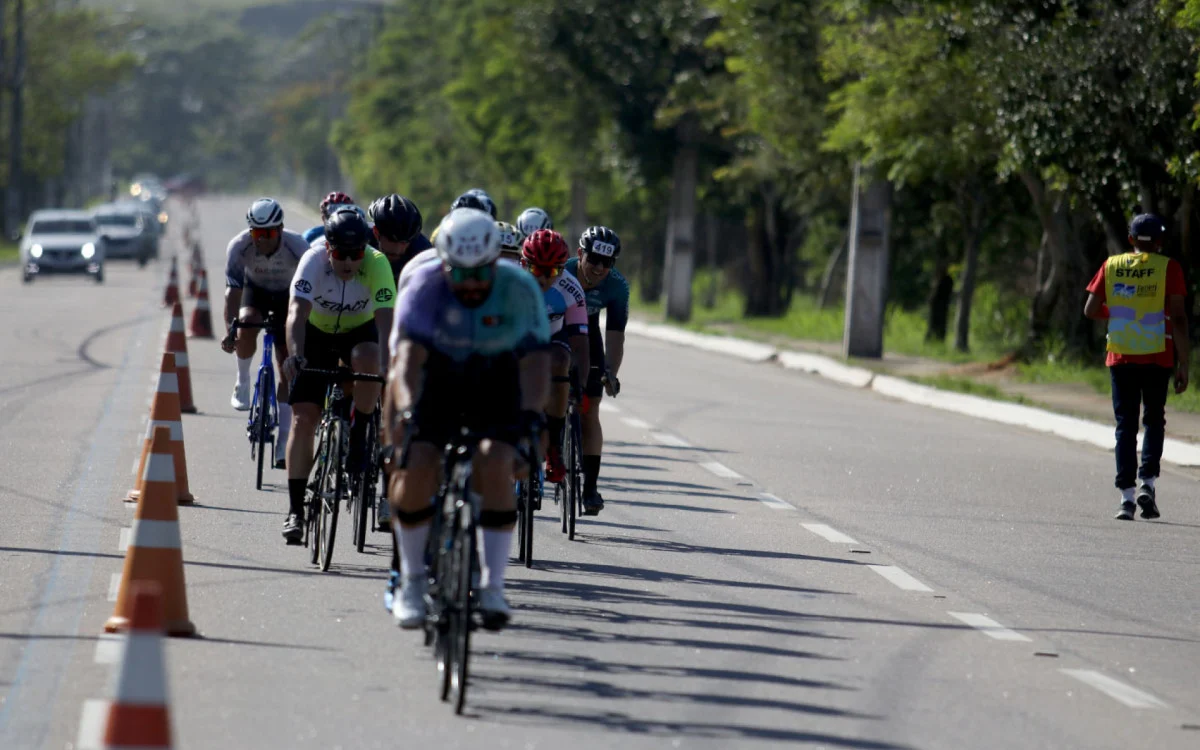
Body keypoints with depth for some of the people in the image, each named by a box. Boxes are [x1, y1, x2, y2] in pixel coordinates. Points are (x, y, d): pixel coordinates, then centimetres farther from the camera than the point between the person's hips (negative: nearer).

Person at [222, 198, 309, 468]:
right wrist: (229, 331, -44)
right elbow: (233, 291, -32)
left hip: (287, 296, -1)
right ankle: (242, 382, -6)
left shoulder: (297, 247, -33)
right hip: (255, 290, 1)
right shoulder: (239, 246, -30)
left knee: (287, 369, -8)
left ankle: (283, 442, -5)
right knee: (247, 324, -34)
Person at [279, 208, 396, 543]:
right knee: (303, 418, -9)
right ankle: (295, 510, -2)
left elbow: (385, 320, -37)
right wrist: (295, 355, -55)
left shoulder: (377, 264, -29)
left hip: (360, 330, 0)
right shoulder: (314, 260, -29)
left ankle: (358, 437, -12)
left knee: (367, 361, -36)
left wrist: (386, 366, -51)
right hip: (317, 331, 0)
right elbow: (297, 312, -39)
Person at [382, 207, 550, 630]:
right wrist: (407, 409, -48)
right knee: (416, 468, -20)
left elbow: (535, 360, -27)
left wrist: (530, 415, -43)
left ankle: (493, 587, -15)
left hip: (496, 386, 0)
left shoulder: (519, 290, -20)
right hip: (435, 380, 0)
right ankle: (411, 581, -1)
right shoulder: (424, 287, -22)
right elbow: (408, 356, -32)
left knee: (495, 467, -24)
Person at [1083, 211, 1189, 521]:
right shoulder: (1168, 267, -3)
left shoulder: (1111, 266, 5)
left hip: (1120, 357, 2)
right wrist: (1183, 364, -5)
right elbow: (1178, 317, -7)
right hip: (1158, 357, -2)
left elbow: (1090, 310, 5)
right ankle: (1147, 481, -6)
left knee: (1125, 425, 6)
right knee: (1154, 422, 13)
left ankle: (1127, 496, -3)